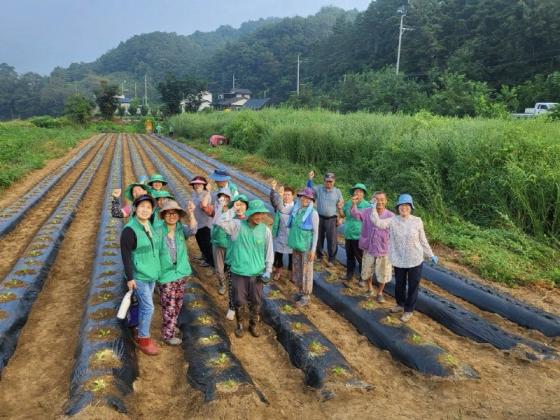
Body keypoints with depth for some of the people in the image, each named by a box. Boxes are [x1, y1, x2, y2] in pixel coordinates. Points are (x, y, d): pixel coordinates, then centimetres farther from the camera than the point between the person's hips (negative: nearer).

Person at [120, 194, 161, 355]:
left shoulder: (150, 226, 4)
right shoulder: (130, 229, -19)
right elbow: (126, 255, -17)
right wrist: (129, 278, -17)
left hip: (151, 274, 7)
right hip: (139, 276, -7)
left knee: (143, 306, 17)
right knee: (148, 307, -3)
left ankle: (142, 335, 31)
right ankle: (144, 339, 13)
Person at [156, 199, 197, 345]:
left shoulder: (181, 229, -5)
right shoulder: (158, 232, -15)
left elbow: (192, 230, -27)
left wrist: (191, 213, -44)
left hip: (181, 273, 5)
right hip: (166, 275, -4)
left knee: (177, 305, 20)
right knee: (169, 307, 2)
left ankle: (171, 327, 41)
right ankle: (167, 335, 19)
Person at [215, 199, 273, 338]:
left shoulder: (265, 230, -5)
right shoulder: (237, 225, -9)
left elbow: (269, 251, 3)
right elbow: (221, 222, -25)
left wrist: (268, 271, 2)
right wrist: (233, 209, -22)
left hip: (257, 273, 1)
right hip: (239, 272, -1)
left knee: (256, 302, 15)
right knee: (239, 301, 11)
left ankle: (254, 324, 39)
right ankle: (240, 325, 36)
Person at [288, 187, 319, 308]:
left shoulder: (313, 213, -14)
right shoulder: (296, 210, 2)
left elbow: (316, 232, -12)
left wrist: (313, 250, -14)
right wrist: (293, 243, 12)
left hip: (306, 247, -6)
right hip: (296, 245, 6)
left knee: (306, 271, 4)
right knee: (297, 269, 16)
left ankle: (306, 296, 17)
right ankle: (301, 291, 32)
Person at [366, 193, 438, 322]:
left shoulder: (417, 221, -10)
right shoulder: (393, 221, -7)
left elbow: (423, 240, 0)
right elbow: (377, 222, -19)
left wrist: (431, 255, 5)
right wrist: (373, 206, -18)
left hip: (415, 260, -2)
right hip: (399, 260, 2)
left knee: (413, 286, 9)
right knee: (399, 284, 19)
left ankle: (409, 310, 26)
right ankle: (401, 304, 43)